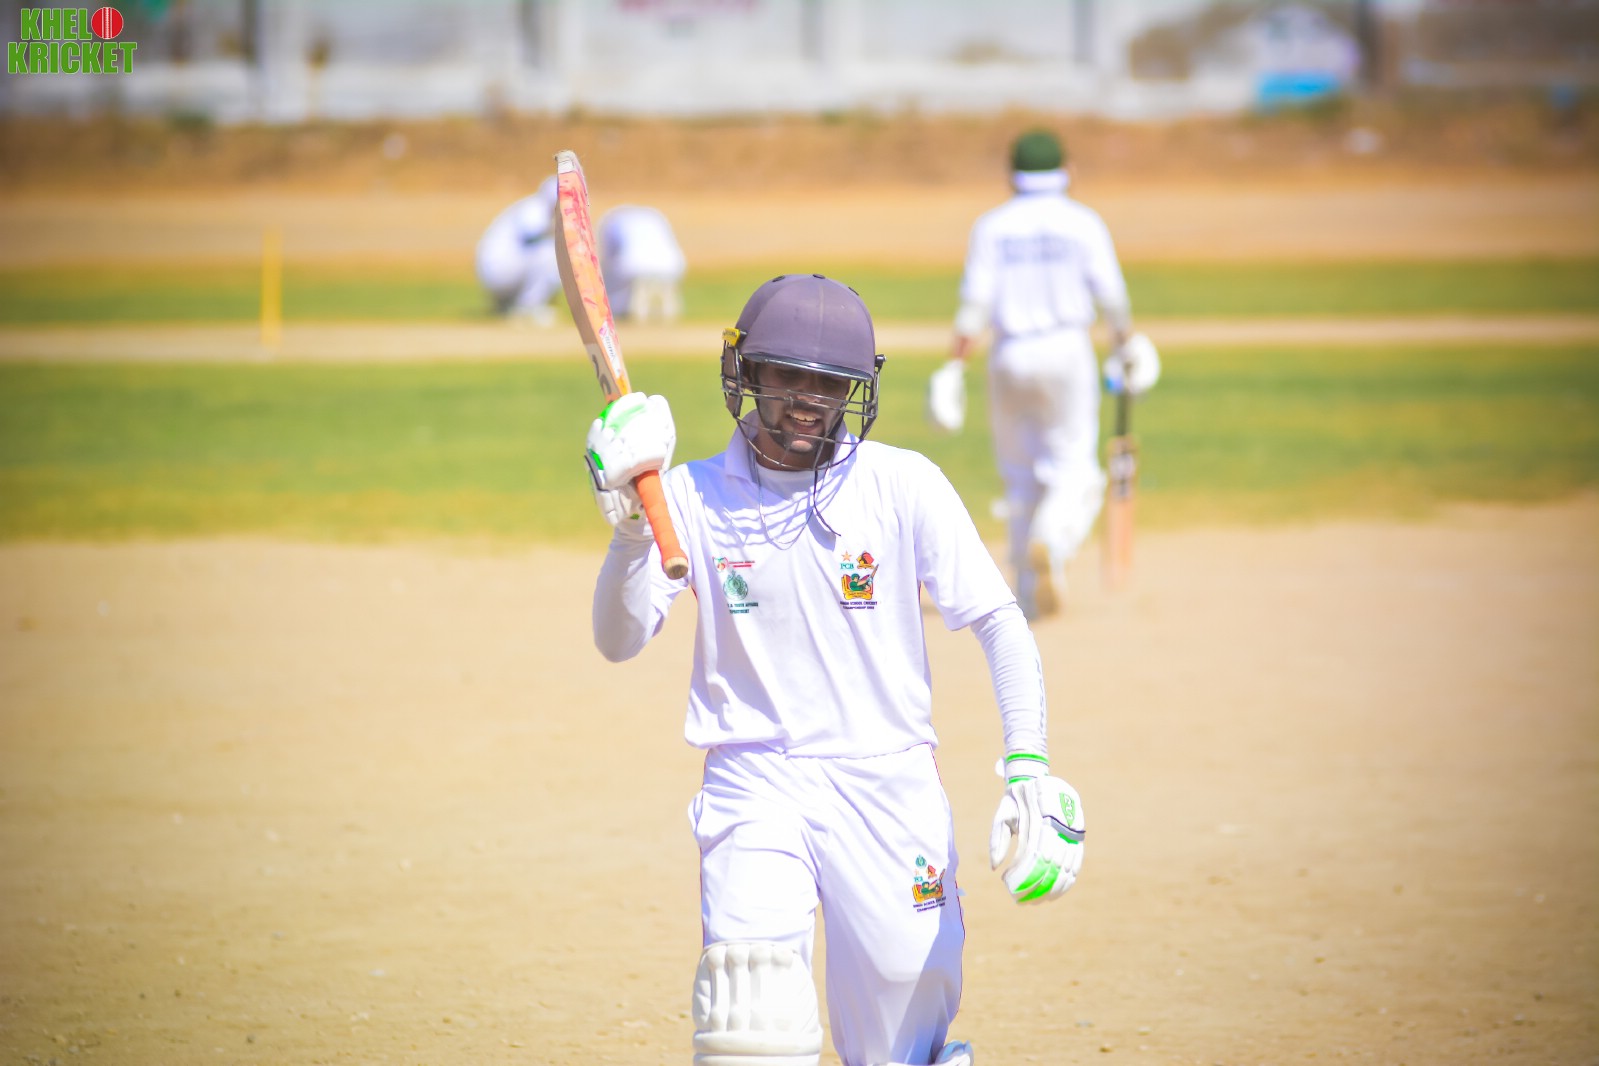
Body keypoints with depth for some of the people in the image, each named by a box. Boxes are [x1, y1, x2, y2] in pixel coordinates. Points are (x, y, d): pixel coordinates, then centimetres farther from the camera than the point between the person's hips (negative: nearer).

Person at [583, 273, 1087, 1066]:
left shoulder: (904, 487, -3)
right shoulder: (696, 498, 0)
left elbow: (998, 622, -2)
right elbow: (618, 639, -6)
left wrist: (1028, 766, -13)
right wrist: (632, 525, -22)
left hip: (889, 785, 0)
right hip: (756, 784, 0)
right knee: (750, 987, -24)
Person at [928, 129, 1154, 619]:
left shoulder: (991, 226, 2)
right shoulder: (1083, 222, 0)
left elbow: (975, 302, -6)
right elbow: (1110, 295, -3)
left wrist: (955, 367, -6)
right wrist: (1124, 345, 13)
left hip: (1009, 357, 2)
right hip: (1067, 349, -2)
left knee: (1020, 474, 12)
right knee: (1073, 467, 2)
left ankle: (1028, 595, 13)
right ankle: (1052, 543, -29)